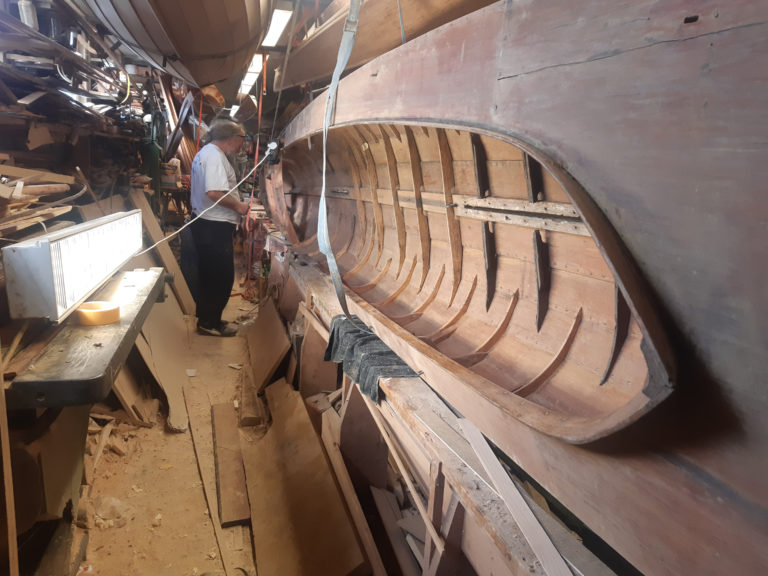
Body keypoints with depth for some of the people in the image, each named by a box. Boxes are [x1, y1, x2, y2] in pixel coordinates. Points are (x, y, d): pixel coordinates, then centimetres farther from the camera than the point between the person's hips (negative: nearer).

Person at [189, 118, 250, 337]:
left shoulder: (205, 153, 19)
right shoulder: (215, 156, -17)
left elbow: (197, 184, 28)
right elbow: (214, 192, -29)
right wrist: (238, 206, -16)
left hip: (205, 223, 11)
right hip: (215, 227, -11)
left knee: (210, 275, 18)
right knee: (222, 276, -3)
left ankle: (206, 319, 28)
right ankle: (210, 323, 6)